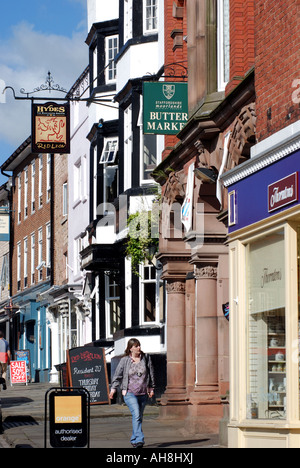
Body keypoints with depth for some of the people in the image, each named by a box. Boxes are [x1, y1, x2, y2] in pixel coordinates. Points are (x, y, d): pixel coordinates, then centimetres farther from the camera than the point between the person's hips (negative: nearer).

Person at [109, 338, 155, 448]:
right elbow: (118, 375, 6)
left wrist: (151, 388, 12)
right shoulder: (124, 360, -1)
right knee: (136, 415, -19)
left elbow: (151, 374, 12)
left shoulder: (146, 358, 5)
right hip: (129, 393, -3)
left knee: (139, 417, 10)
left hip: (143, 393, 4)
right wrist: (113, 388, 0)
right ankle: (139, 440, -25)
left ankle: (134, 440, 24)